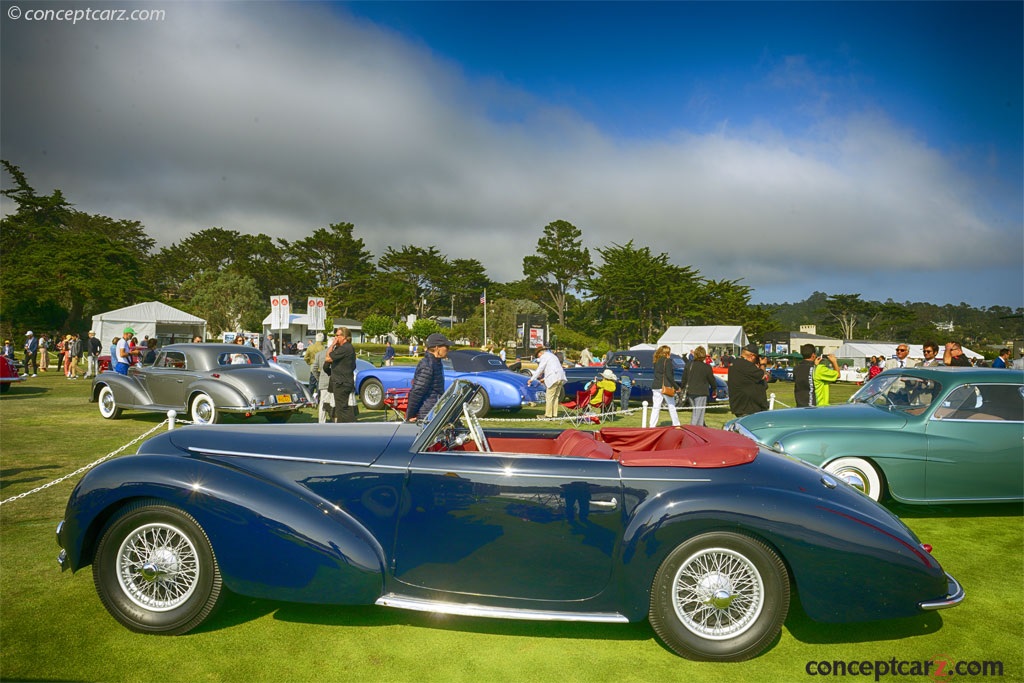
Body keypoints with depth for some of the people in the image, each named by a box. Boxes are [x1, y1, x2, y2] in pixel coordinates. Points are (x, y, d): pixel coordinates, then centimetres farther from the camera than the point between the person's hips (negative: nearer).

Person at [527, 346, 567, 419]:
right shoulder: (552, 355, 28)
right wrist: (544, 378, 34)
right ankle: (554, 414, 13)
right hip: (561, 377, 9)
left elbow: (540, 369, -3)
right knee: (556, 397, 12)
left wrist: (531, 379, 2)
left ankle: (548, 415, -4)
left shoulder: (544, 356, 1)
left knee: (549, 397, -4)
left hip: (554, 379, -9)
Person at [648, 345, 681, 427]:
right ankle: (676, 424, 16)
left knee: (656, 407, 5)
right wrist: (676, 387, -8)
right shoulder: (667, 361, -8)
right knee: (672, 406, 8)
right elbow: (669, 376, -14)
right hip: (666, 387, -6)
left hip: (656, 387, 6)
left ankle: (652, 426, 1)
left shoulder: (656, 362, 11)